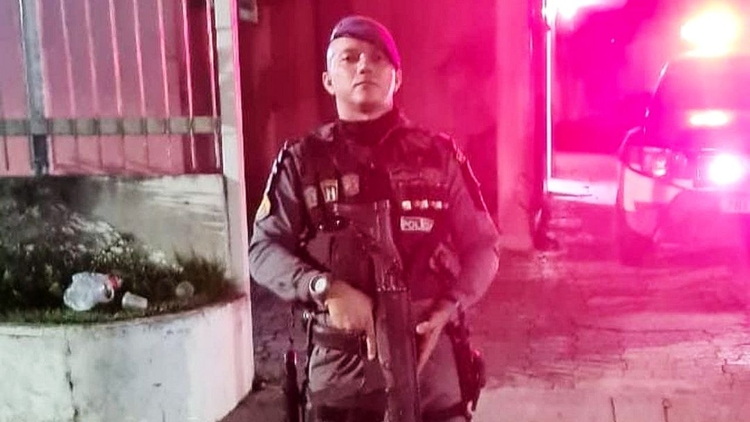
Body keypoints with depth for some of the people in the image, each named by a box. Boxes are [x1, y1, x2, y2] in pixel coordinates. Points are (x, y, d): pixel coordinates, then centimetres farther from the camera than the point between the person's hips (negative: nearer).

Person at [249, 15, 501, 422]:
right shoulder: (302, 161, 0)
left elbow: (483, 246, 7)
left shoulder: (439, 155, 3)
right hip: (340, 368, 0)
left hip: (429, 360, 1)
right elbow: (264, 249, 0)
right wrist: (325, 288, -18)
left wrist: (445, 309, -10)